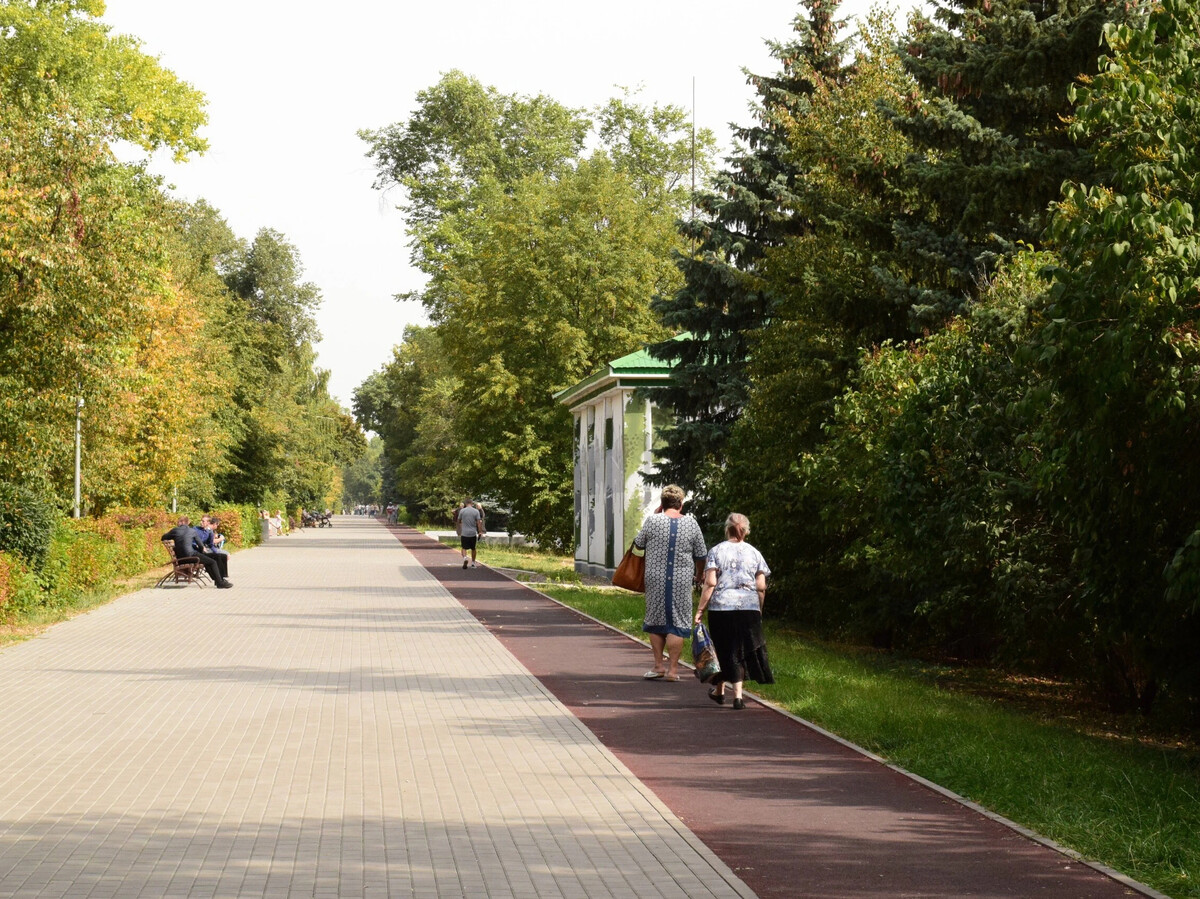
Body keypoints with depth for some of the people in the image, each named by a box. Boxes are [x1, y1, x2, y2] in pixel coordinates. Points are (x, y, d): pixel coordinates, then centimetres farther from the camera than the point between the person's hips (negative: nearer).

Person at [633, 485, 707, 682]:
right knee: (677, 624, 4)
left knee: (655, 622, 12)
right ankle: (672, 669, 3)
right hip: (682, 582, 0)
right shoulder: (691, 523, 0)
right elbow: (700, 555, 8)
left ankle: (658, 666, 14)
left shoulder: (652, 521, -5)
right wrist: (698, 574, 27)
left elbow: (638, 544, 10)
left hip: (656, 580, 0)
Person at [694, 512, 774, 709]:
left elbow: (710, 583, -8)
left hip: (721, 607, -1)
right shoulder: (754, 553, 6)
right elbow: (761, 587, 4)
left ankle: (719, 691, 26)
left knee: (724, 649, 13)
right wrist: (759, 611, 15)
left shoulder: (716, 551, 0)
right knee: (742, 649, 7)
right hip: (749, 608, 1)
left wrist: (700, 609, -4)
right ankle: (738, 694, -1)